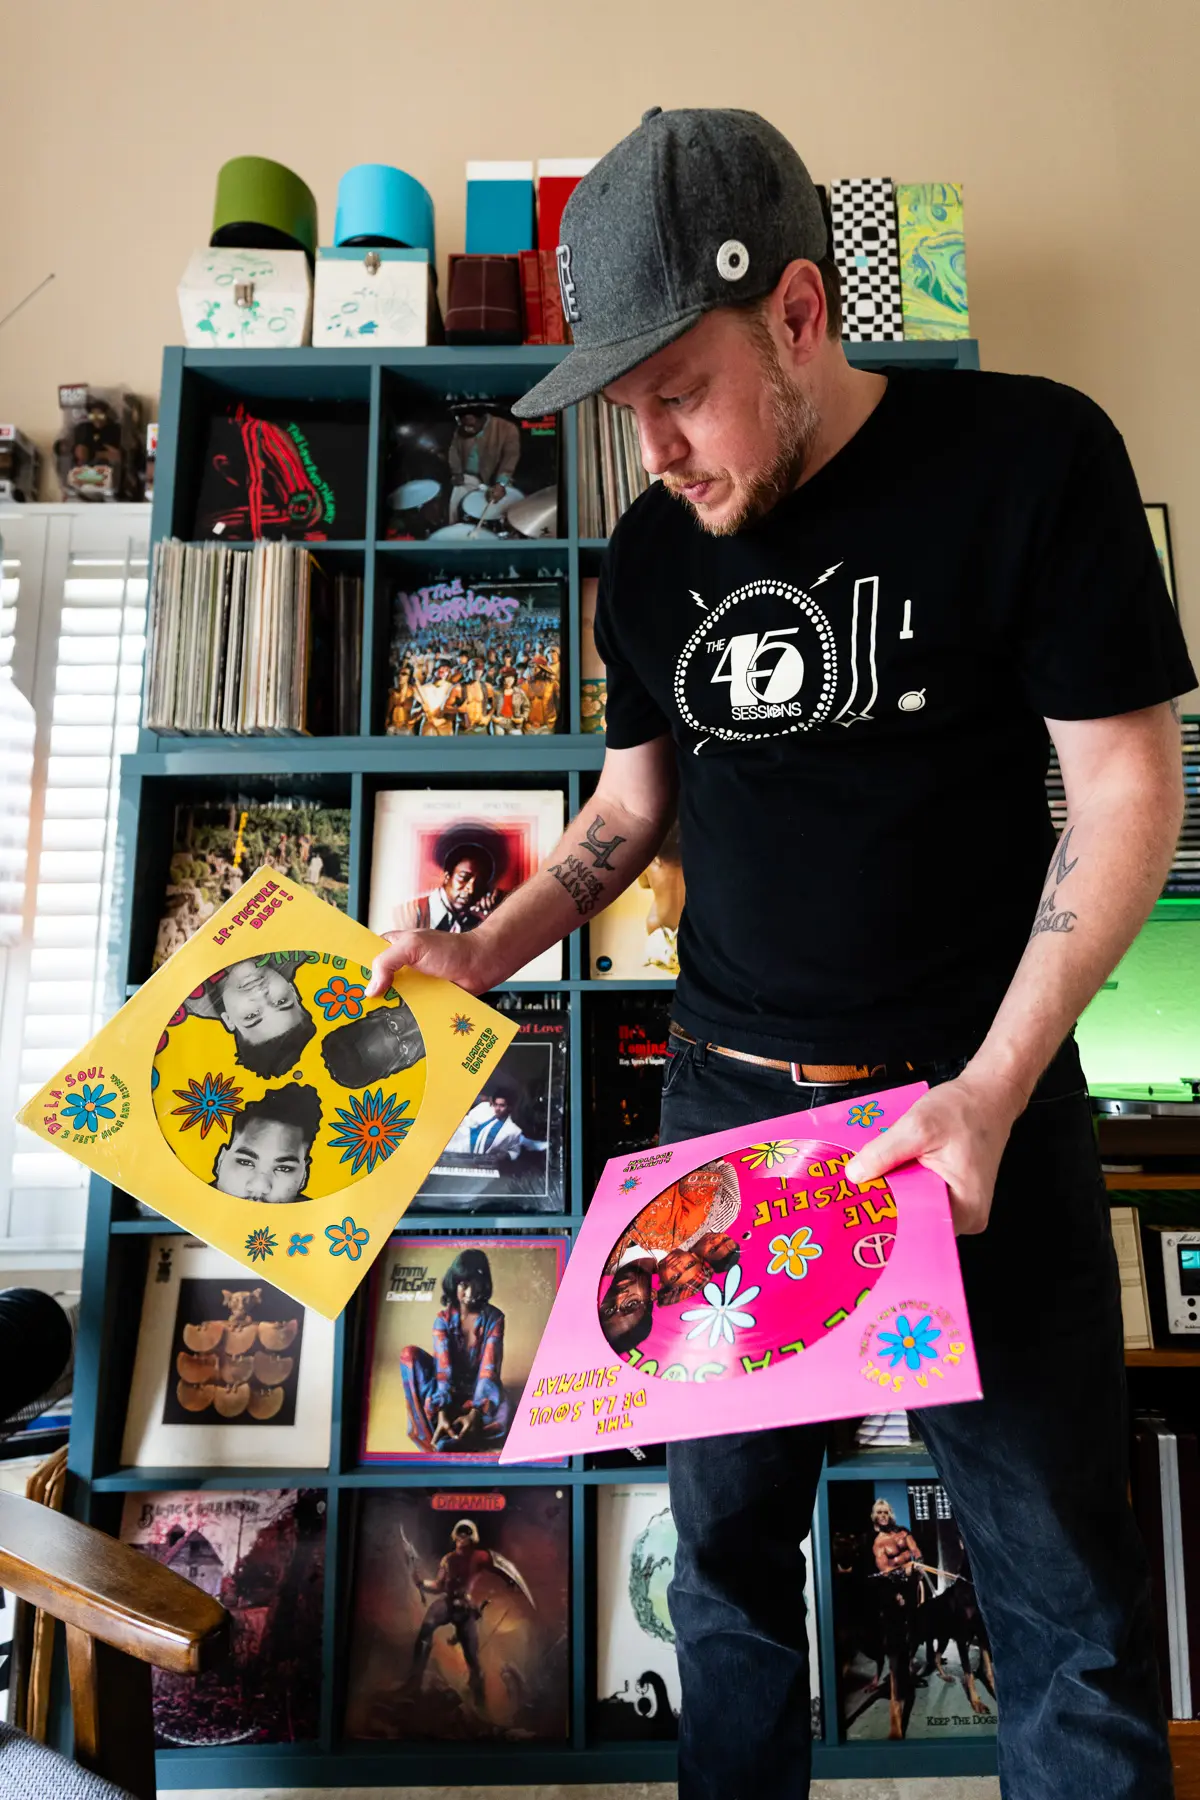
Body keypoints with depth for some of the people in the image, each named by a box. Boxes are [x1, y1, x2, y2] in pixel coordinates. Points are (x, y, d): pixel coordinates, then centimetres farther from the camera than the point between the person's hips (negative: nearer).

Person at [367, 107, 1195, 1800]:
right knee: (728, 1536, 15)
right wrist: (479, 959, 0)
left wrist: (986, 1093, -16)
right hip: (726, 1099, 4)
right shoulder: (649, 553, 6)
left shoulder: (1030, 455, -8)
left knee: (1064, 1586, 7)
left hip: (979, 1098, -3)